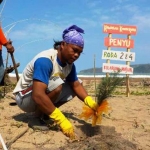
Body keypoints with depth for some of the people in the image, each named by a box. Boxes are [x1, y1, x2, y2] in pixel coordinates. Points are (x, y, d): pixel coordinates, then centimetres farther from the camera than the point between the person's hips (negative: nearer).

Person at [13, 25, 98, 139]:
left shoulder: (69, 63, -4)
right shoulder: (45, 60, -30)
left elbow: (76, 85, 0)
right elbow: (38, 95, -39)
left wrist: (91, 103, -19)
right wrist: (61, 120, -41)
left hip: (45, 96, 9)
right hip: (25, 98, -8)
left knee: (76, 83, 1)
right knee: (56, 84, -33)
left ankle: (45, 112, 2)